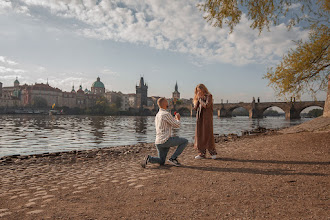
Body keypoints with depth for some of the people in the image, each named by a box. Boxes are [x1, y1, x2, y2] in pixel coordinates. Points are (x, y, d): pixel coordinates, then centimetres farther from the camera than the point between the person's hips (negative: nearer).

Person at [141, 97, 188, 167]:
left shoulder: (157, 115, 18)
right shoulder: (166, 114, -12)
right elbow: (177, 125, -5)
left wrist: (175, 119, 27)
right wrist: (178, 118, 16)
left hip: (158, 142, 8)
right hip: (166, 140, -8)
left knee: (161, 162, 21)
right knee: (185, 141, 7)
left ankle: (149, 158, -7)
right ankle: (173, 158, 1)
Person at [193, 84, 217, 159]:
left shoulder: (208, 96, -3)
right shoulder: (198, 97, 17)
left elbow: (206, 105, -17)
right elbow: (195, 108, 10)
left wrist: (200, 99, -6)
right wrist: (198, 99, 0)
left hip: (207, 118, -6)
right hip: (199, 118, 6)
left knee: (207, 135, -6)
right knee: (200, 135, 3)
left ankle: (213, 152, 7)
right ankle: (202, 153, 9)